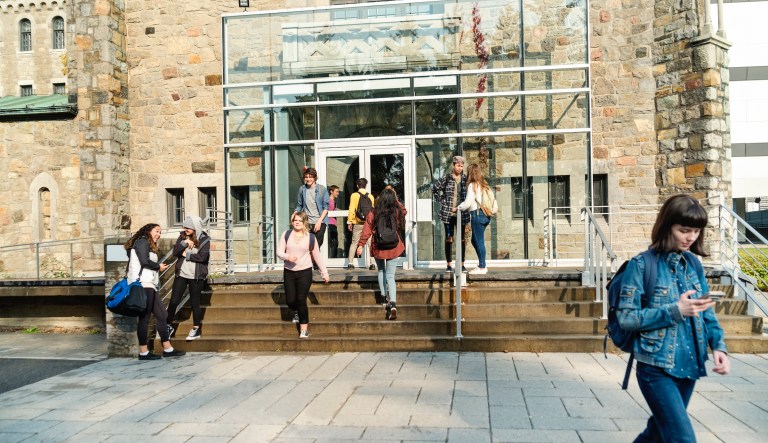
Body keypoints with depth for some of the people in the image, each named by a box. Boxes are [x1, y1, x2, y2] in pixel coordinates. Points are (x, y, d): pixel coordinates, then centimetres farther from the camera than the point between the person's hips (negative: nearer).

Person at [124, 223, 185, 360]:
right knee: (144, 317, -7)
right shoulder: (142, 241, -3)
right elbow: (145, 262, -16)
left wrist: (157, 268, 3)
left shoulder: (149, 245, 26)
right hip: (143, 284, -10)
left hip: (149, 285, 10)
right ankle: (143, 352, -3)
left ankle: (167, 349, 9)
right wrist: (159, 266, -2)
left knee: (161, 314, 8)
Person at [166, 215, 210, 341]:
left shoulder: (204, 239, -7)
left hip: (196, 276, -3)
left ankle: (197, 329, 21)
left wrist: (186, 254, -10)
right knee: (174, 301, 2)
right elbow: (175, 252, -5)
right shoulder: (182, 236, 4)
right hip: (181, 274, 3)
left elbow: (202, 257, -18)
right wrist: (184, 243, -18)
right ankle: (169, 326, 19)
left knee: (195, 302, 7)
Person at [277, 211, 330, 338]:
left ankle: (304, 328, 5)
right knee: (290, 301, 3)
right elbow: (279, 252, 1)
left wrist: (324, 272, 7)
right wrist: (287, 257, -20)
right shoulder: (286, 234, 2)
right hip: (289, 272, 2)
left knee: (301, 300, -8)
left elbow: (317, 256, 7)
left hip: (305, 272, -2)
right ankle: (297, 312, 40)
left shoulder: (310, 237, 1)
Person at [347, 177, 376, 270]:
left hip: (357, 224, -1)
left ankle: (350, 263, 5)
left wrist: (349, 222, 0)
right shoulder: (370, 196, 3)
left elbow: (351, 210, -7)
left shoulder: (354, 195, -3)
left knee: (354, 243, 8)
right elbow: (372, 210, 8)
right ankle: (371, 263, 1)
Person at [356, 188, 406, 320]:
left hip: (378, 248, 0)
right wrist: (396, 200, 20)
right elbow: (404, 211, 18)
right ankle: (393, 303, -15)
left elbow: (366, 230, -7)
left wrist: (361, 244, -1)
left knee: (381, 271, 24)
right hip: (393, 248, 0)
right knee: (390, 276, 0)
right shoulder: (397, 213, -6)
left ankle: (384, 296, 24)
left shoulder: (373, 213, -9)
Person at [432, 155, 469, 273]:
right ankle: (449, 265, 10)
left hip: (461, 213, 1)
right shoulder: (447, 178, 0)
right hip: (448, 213, -1)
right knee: (449, 238, 4)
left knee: (462, 238, 4)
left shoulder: (465, 179, 3)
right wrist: (441, 200, 2)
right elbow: (435, 188, 8)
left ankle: (462, 265, 11)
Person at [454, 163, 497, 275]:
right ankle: (481, 264, 16)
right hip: (485, 215, 8)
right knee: (475, 240, 15)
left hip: (477, 214, -8)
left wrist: (457, 208, 3)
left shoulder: (473, 185, -9)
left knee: (479, 241, -4)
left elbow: (468, 203, -12)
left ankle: (482, 267, -1)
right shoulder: (484, 185, 14)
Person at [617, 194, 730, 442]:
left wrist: (718, 345, -6)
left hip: (688, 365, 6)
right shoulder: (642, 265, -12)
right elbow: (626, 317, -13)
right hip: (656, 368, -6)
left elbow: (706, 312, 12)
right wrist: (675, 311, -20)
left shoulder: (693, 264, 6)